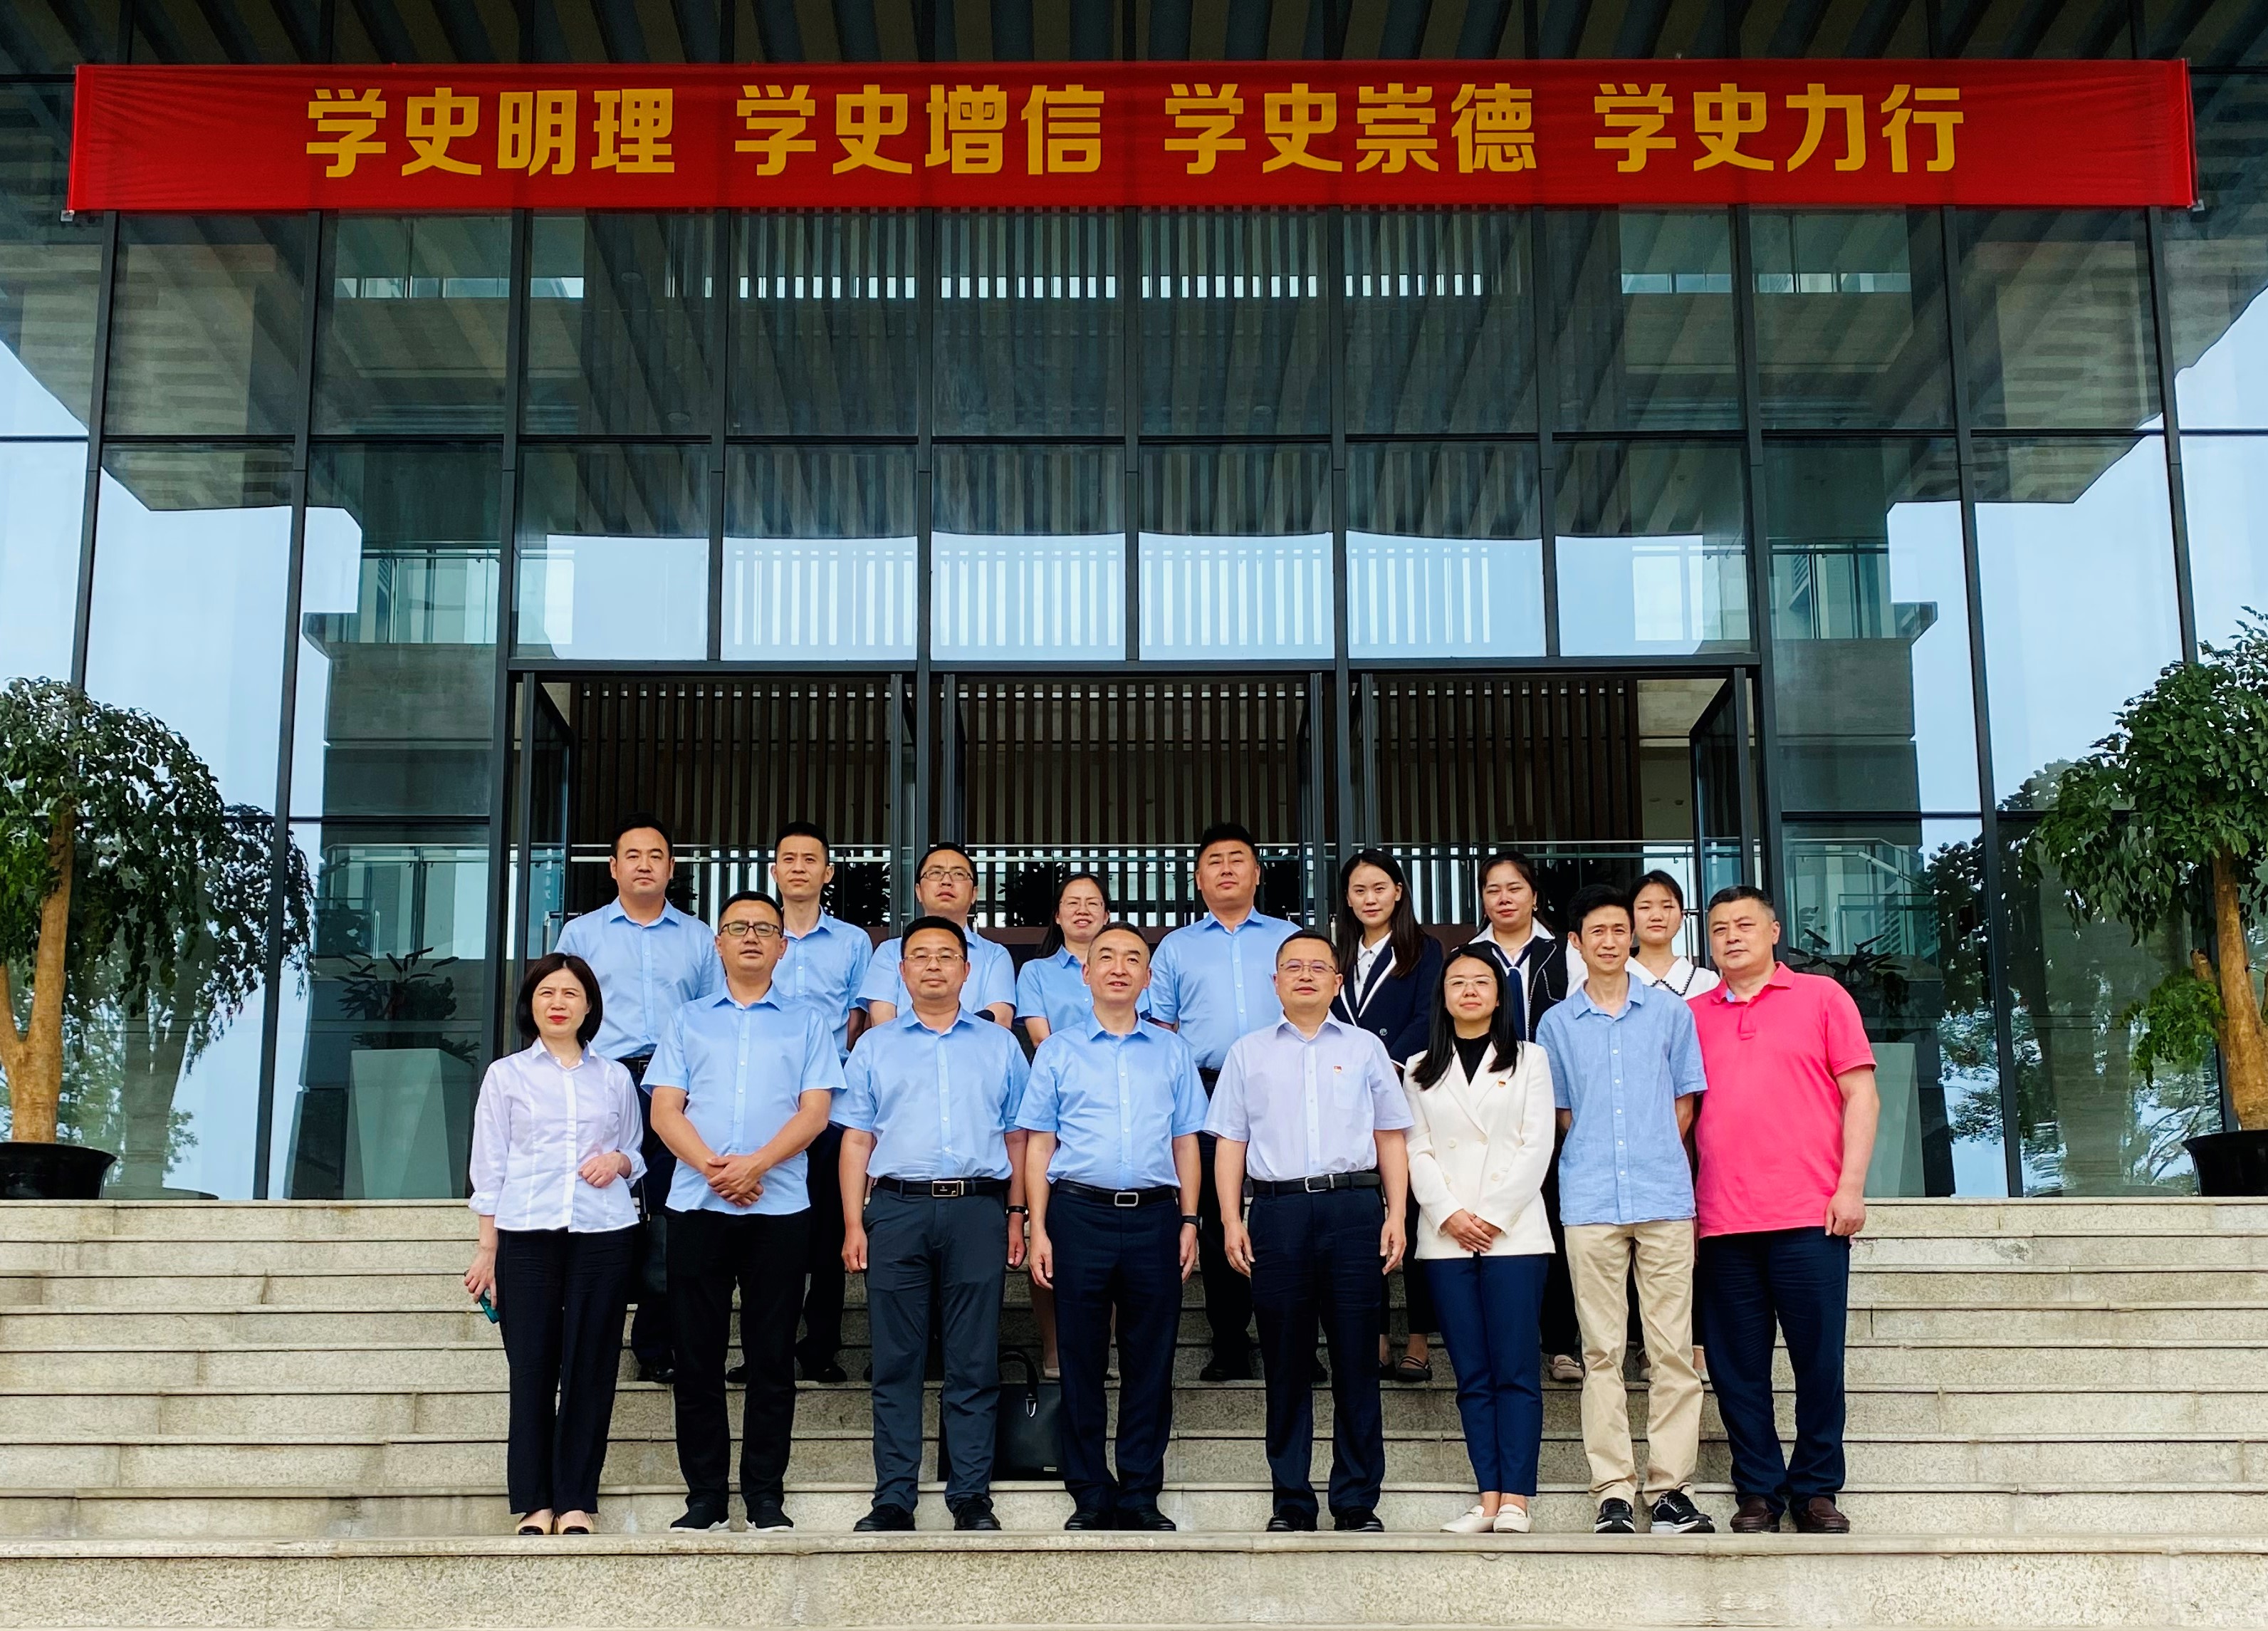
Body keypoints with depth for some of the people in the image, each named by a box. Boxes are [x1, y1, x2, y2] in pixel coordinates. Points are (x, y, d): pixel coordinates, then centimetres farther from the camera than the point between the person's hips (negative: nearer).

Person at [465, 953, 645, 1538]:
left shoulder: (614, 1077, 15)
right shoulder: (506, 1075, 10)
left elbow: (638, 1154, 19)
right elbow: (489, 1166, 8)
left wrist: (619, 1161, -5)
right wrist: (487, 1248, 2)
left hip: (604, 1235, 1)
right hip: (526, 1235, -1)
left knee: (590, 1369, -1)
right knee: (531, 1370, -3)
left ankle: (577, 1501, 6)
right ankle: (534, 1502, 5)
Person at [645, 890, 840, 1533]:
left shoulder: (806, 1023, 11)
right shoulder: (687, 1021, 15)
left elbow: (815, 1111, 0)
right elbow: (665, 1111, 5)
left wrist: (755, 1164, -15)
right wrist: (712, 1167, -12)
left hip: (779, 1207, -1)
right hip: (697, 1206, 1)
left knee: (772, 1355, 1)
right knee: (698, 1354, 2)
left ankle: (766, 1494, 8)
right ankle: (704, 1495, 9)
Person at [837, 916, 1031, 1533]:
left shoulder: (1000, 1045, 14)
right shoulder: (874, 1048, 14)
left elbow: (1016, 1138, 13)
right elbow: (857, 1140, 9)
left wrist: (1016, 1216, 4)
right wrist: (854, 1224, 1)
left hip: (978, 1209, 0)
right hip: (896, 1210, 0)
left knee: (975, 1363, 0)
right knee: (896, 1362, 1)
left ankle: (972, 1496, 5)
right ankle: (894, 1498, 5)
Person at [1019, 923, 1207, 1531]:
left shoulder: (1172, 1052, 12)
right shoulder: (1058, 1051, 8)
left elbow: (1185, 1141, 12)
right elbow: (1039, 1143, 5)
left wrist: (1189, 1221, 3)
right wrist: (1039, 1229, -2)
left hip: (1154, 1216, 1)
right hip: (1080, 1213, -1)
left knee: (1150, 1361, 3)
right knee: (1082, 1360, 3)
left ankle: (1141, 1495, 11)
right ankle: (1089, 1497, 10)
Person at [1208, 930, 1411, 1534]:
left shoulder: (1364, 1049, 15)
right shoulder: (1248, 1053, 14)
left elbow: (1390, 1138, 12)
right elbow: (1230, 1141, 10)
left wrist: (1396, 1215, 2)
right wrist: (1231, 1221, -1)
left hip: (1353, 1207, 0)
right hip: (1278, 1209, 0)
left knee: (1355, 1360, -1)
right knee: (1286, 1364, 3)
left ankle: (1358, 1503, 5)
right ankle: (1291, 1502, 10)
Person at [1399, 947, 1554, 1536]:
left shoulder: (1528, 1060, 10)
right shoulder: (1421, 1070, 15)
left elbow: (1537, 1146, 1)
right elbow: (1417, 1153, 7)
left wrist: (1494, 1217, -9)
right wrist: (1450, 1215, -9)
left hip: (1513, 1233, -2)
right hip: (1445, 1238, 2)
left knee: (1516, 1370, -7)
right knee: (1472, 1374, 2)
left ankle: (1515, 1499, -7)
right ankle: (1487, 1497, 2)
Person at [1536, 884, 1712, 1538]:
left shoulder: (1670, 1011, 9)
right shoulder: (1558, 1023, 10)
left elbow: (1685, 1100, 12)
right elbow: (1560, 1111, 14)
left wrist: (1655, 1158, 6)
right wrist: (1600, 1160, 7)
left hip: (1664, 1196, 0)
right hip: (1590, 1202, 0)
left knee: (1673, 1347, -1)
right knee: (1602, 1350, 0)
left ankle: (1672, 1488, 4)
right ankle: (1613, 1492, 2)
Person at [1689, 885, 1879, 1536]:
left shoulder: (1821, 997, 7)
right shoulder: (1692, 1015, 13)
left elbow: (1860, 1094, 4)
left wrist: (1851, 1186, -5)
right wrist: (1679, 1202, 8)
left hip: (1810, 1214, -2)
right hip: (1722, 1220, 2)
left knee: (1819, 1358, 0)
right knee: (1737, 1365, 4)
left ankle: (1816, 1489, 12)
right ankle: (1758, 1491, 13)